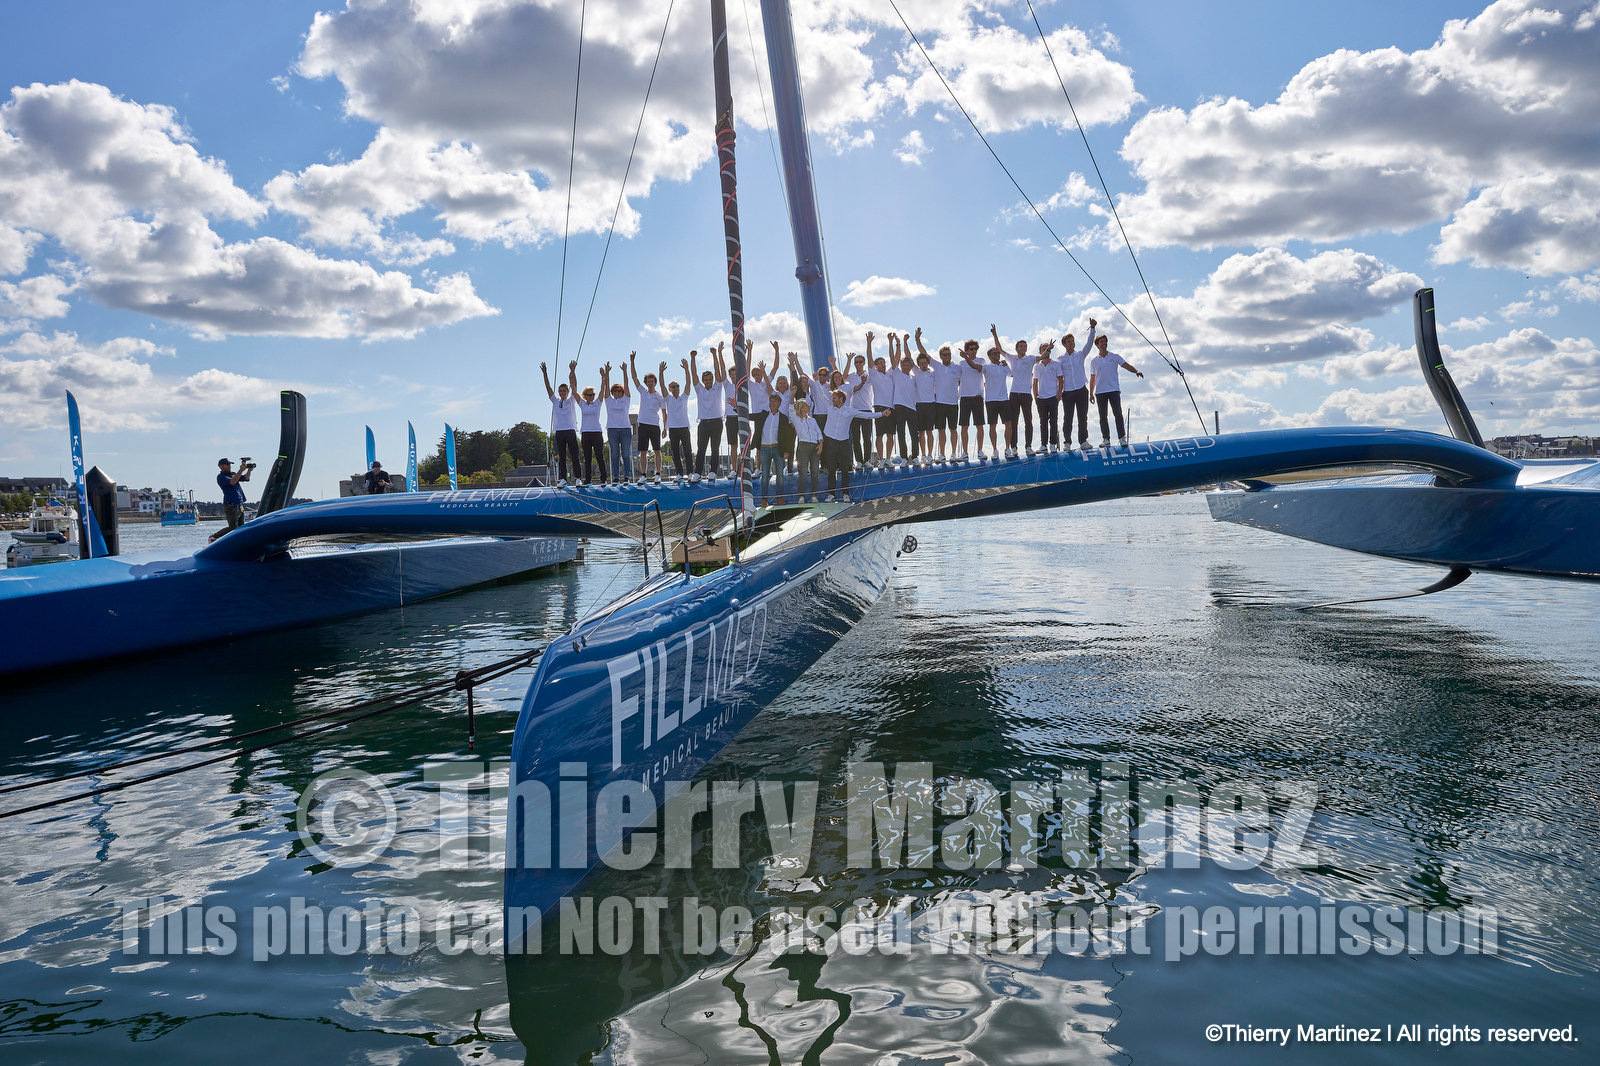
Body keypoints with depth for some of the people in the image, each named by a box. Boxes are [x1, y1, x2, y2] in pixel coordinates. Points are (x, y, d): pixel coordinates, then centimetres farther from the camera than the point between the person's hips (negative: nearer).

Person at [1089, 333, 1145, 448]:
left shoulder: (1114, 357, 9)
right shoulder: (1094, 361, 14)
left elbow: (1127, 365, 1)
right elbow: (1092, 379, 18)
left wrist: (1136, 371, -18)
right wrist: (1091, 393, 13)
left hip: (1114, 390, -2)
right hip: (1100, 392, 2)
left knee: (1118, 414, -9)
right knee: (1103, 416, 1)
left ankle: (1122, 438, -7)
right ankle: (1106, 439, 4)